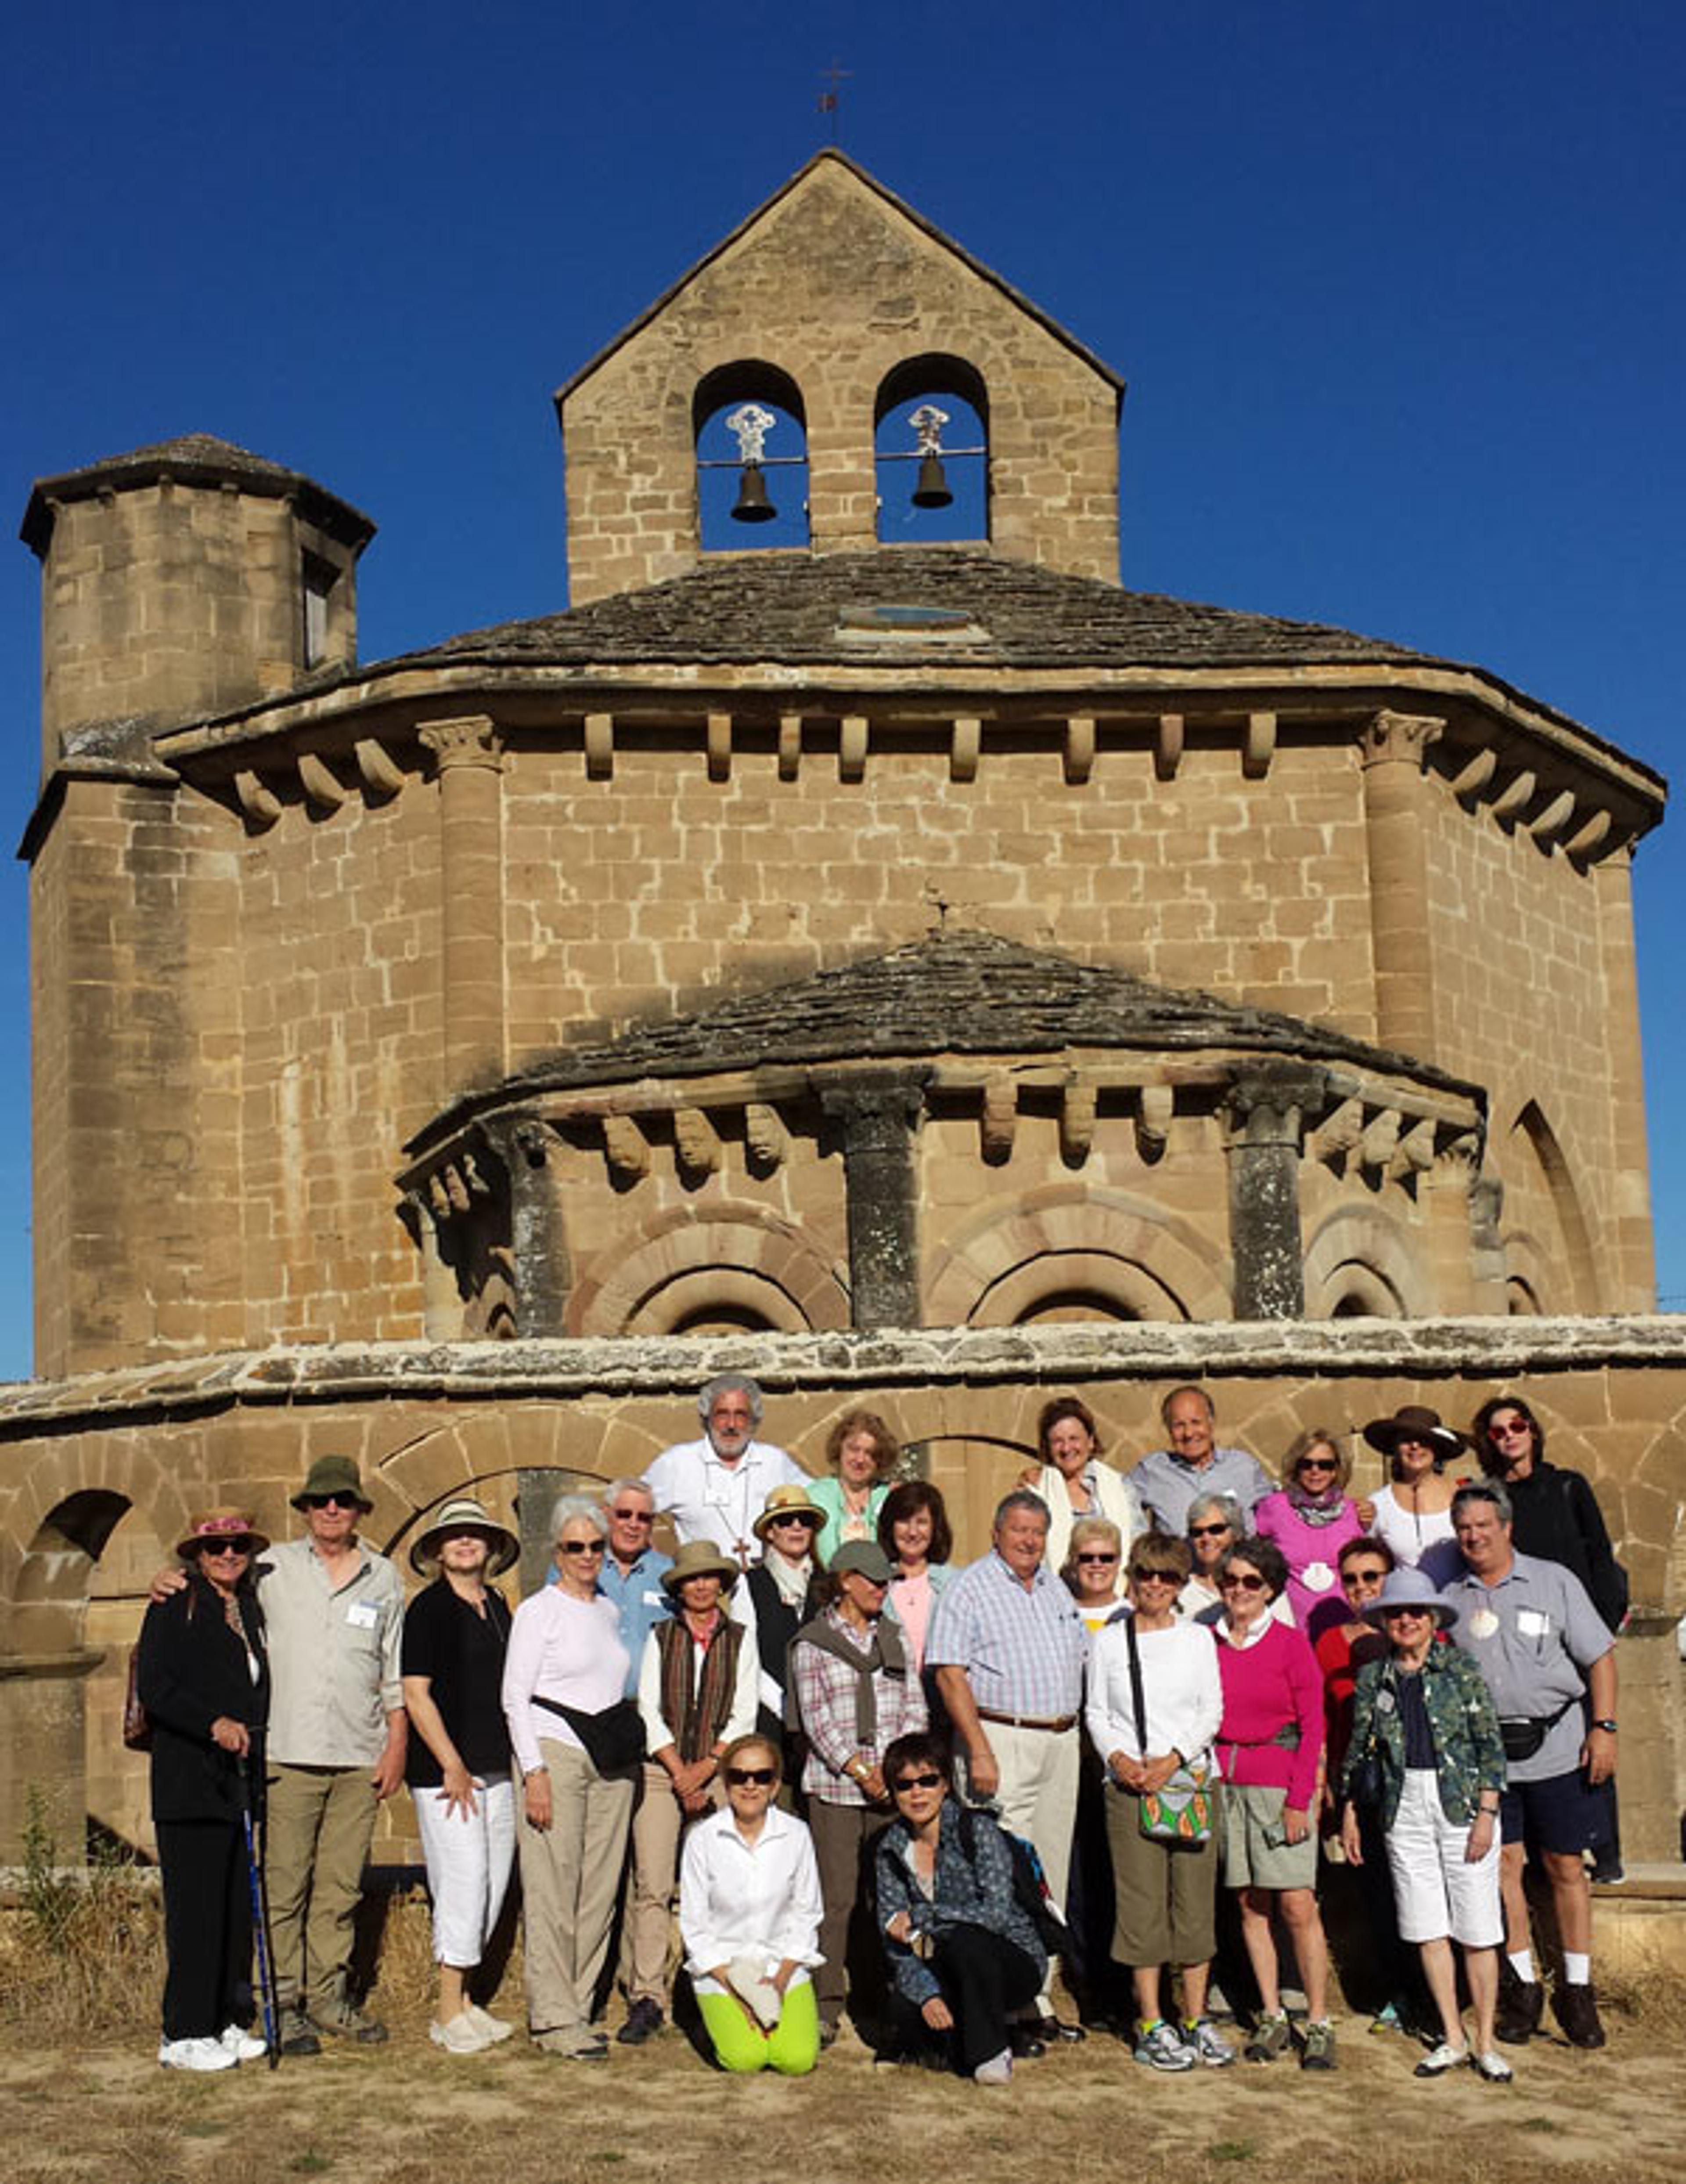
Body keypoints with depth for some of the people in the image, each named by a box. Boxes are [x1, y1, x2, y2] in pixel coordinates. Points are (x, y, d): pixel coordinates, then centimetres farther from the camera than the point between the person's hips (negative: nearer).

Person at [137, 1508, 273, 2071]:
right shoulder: (173, 1608, -3)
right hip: (189, 1785, -7)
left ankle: (226, 2022, 15)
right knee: (195, 1908, -6)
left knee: (239, 1908, 7)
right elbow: (153, 1688, -12)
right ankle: (184, 2034, 0)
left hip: (242, 1783, 7)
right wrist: (214, 1724, -22)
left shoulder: (251, 1608, 17)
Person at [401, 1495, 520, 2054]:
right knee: (464, 1881, -8)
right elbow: (415, 1694, -10)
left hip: (496, 1767, 7)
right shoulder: (428, 1609, -6)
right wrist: (453, 1767, -13)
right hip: (445, 1770, -7)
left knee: (494, 1883, 7)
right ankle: (447, 2013, 1)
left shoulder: (497, 1606, 14)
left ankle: (463, 2001, 16)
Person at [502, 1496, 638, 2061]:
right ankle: (552, 2019, -3)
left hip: (611, 1759, 6)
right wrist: (534, 1773, -13)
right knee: (554, 1889, -7)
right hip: (556, 1751, -6)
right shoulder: (538, 1610, -2)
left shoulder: (610, 1611, 15)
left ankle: (578, 2008, 12)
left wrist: (623, 1749, 12)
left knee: (600, 1889, 5)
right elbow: (515, 1697, -6)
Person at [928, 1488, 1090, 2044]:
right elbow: (950, 1674, -12)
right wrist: (979, 1750, -18)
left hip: (1062, 1741, 7)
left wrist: (1078, 1732, 11)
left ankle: (1038, 1994, 16)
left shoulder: (1055, 1588, 15)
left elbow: (1081, 1658, 22)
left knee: (1051, 1873, 9)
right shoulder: (970, 1589, -5)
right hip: (1004, 1740, -7)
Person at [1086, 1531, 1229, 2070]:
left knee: (1195, 1899, 3)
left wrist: (1174, 1759, -9)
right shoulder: (1109, 1641, 7)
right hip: (1129, 1784, -1)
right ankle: (1152, 2025, 6)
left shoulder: (1198, 1638, 8)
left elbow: (1212, 1711, 4)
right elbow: (1096, 1712, 7)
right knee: (1142, 1902, -1)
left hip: (1191, 1778, 1)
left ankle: (1196, 2019, 13)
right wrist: (1118, 1757, -10)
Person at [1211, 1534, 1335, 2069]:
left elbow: (1313, 1727, -2)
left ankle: (1318, 2024, 1)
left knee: (1298, 1905, -7)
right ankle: (1272, 2018, 15)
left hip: (1278, 1784, -3)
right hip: (1223, 1781, 3)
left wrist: (1299, 1800, -8)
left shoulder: (1290, 1644, -2)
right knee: (1249, 1903, 6)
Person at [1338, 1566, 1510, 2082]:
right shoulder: (1373, 1679, 7)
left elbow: (1490, 1745, -3)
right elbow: (1358, 1750, 15)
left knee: (1476, 1930, 0)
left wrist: (1486, 1813, -9)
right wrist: (1349, 1814, 14)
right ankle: (1452, 2039, 16)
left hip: (1461, 1802, -3)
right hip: (1405, 1807, 3)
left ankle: (1485, 2044, 11)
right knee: (1428, 1929, 5)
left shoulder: (1461, 1669, -2)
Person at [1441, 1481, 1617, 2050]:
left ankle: (1577, 1990, 13)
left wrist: (1604, 1727, -8)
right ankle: (1522, 1987, 13)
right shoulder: (1452, 1598, 9)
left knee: (1566, 1868, 3)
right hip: (1483, 1752, 2)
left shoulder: (1553, 1581, 3)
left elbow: (1599, 1657, 2)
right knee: (1502, 1865, 2)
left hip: (1556, 1746, -2)